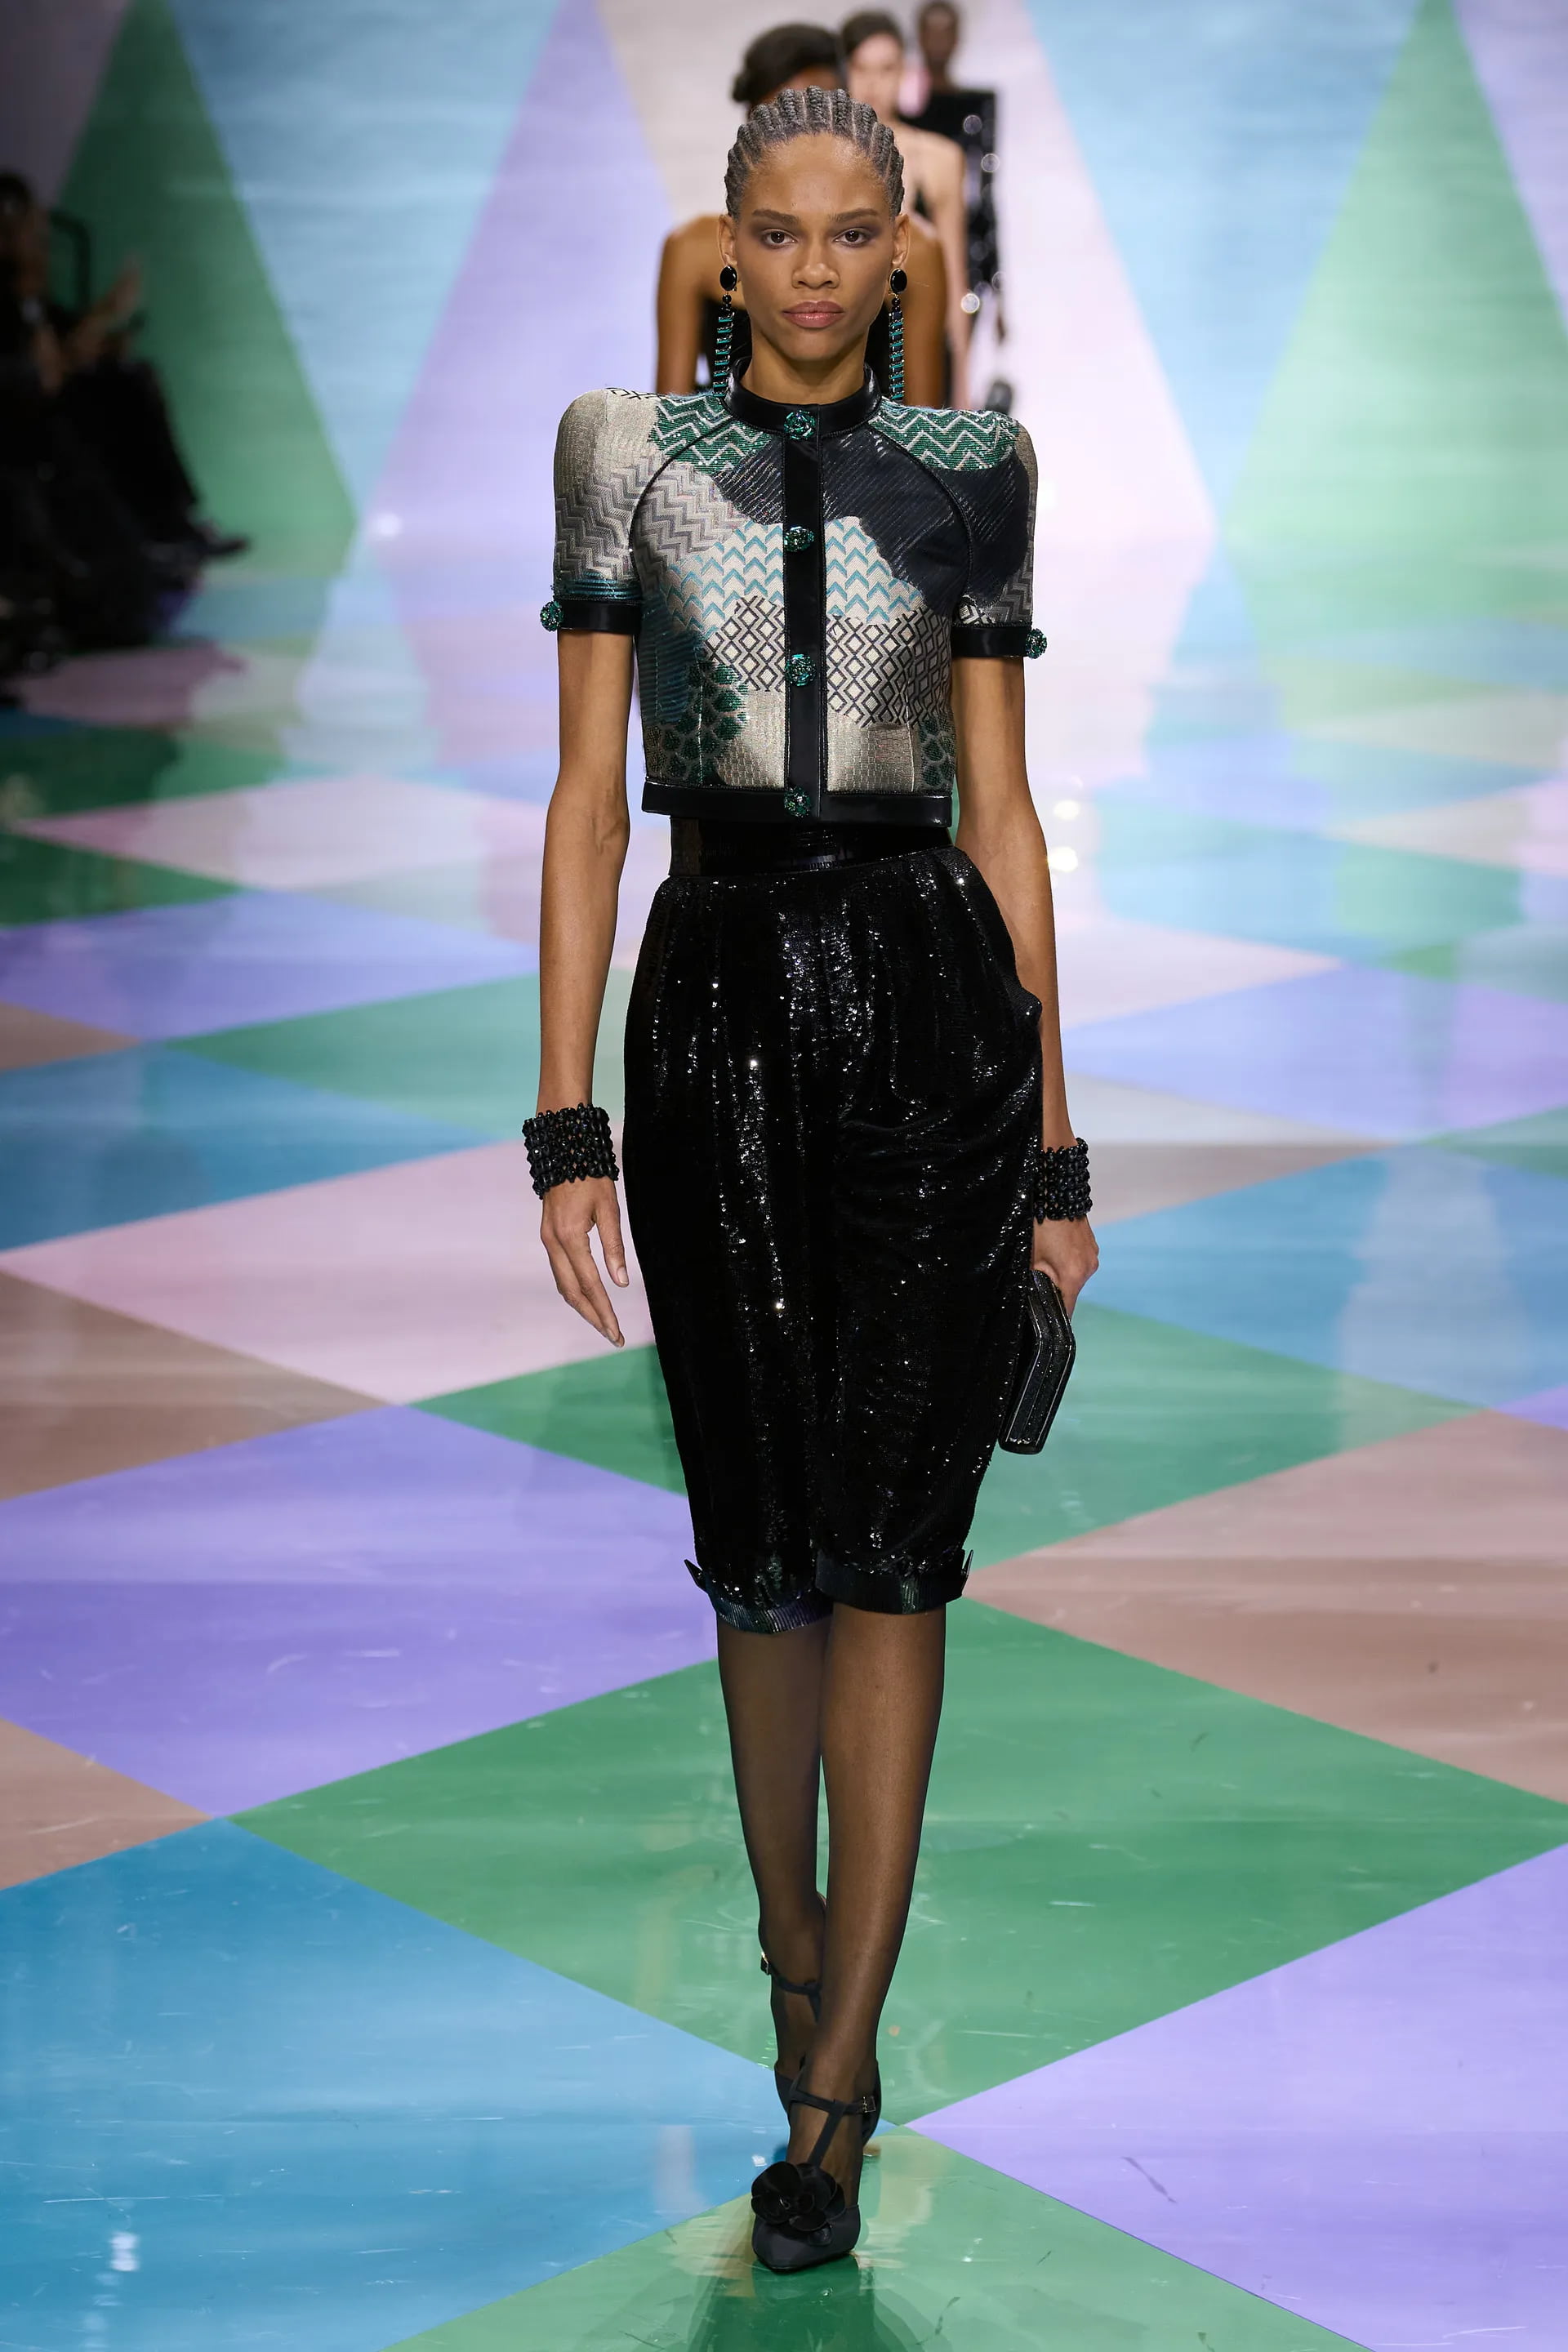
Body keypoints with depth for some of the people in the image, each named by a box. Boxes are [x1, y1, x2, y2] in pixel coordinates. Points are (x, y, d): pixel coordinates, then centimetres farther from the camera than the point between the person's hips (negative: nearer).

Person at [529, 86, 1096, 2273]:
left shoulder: (966, 472, 6)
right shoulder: (625, 454, 5)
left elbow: (1003, 806, 7)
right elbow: (588, 795, 2)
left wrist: (1055, 1145, 5)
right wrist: (568, 1123, -5)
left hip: (928, 996, 0)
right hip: (721, 1002, 1)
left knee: (887, 1533, -6)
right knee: (763, 1540, 8)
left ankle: (832, 2087, 0)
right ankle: (800, 1968, 29)